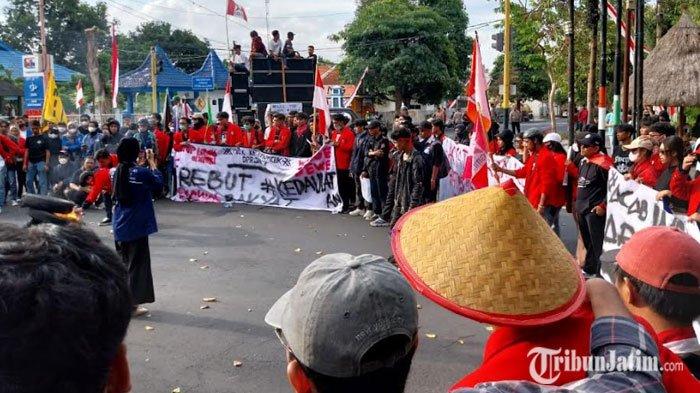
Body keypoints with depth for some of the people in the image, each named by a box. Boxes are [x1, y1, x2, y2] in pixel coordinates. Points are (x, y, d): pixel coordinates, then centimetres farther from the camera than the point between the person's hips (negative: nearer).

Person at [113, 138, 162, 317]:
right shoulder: (142, 172, -17)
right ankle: (133, 304, 7)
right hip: (137, 226, -6)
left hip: (120, 226, 6)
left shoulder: (117, 172, 0)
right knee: (137, 264, 4)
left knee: (124, 262, 20)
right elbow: (159, 183, -2)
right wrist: (151, 162, 2)